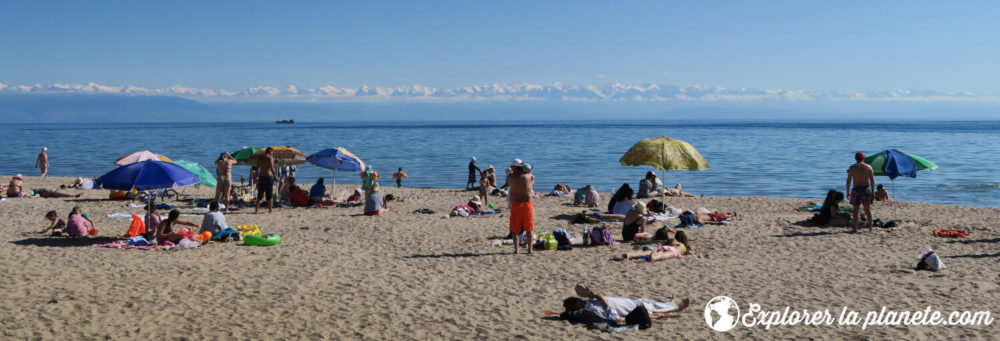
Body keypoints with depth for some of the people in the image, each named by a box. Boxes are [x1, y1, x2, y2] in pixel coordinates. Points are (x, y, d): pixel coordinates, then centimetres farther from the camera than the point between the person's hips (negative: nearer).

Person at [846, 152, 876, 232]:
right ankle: (870, 227, 4)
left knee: (855, 210, 4)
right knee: (868, 209, 7)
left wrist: (848, 192, 2)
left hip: (856, 189, -1)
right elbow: (872, 181, 1)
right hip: (866, 189, 1)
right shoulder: (868, 167, 3)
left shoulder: (852, 167, -1)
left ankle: (855, 228, 2)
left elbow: (848, 181, -4)